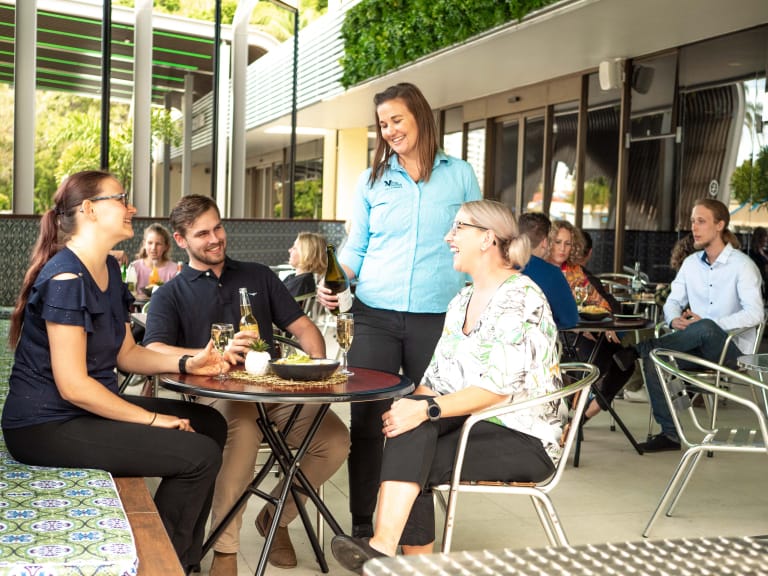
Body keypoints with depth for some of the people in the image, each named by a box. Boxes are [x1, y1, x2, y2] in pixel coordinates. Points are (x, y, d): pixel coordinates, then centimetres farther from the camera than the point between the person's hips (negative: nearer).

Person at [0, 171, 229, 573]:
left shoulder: (108, 269, 9)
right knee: (200, 455, -17)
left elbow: (125, 353, 12)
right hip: (48, 426, -10)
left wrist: (187, 363, -3)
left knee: (209, 423, 12)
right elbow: (72, 385, -24)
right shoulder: (66, 279, -21)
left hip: (89, 407, 10)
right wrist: (152, 419, -18)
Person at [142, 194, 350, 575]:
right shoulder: (170, 295, 9)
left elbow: (301, 326, 16)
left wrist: (317, 359, -8)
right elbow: (154, 353, -9)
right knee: (243, 431, -39)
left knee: (335, 441, -22)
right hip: (214, 394, -3)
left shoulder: (258, 276, 19)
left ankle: (276, 518, 5)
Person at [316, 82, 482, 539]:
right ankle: (362, 526, 11)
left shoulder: (459, 175, 7)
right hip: (376, 314, 1)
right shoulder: (372, 180, 11)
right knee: (367, 419, 0)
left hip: (438, 316, -1)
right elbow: (356, 249, 12)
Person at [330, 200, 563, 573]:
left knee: (410, 461, -26)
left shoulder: (520, 298, -13)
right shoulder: (461, 302, 15)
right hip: (473, 425, 7)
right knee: (410, 429, -24)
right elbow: (437, 377, 10)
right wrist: (410, 407, -11)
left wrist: (427, 409, -31)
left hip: (522, 440, -7)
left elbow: (497, 388, -23)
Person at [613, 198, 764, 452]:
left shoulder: (742, 265, -8)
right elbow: (673, 301, 13)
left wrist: (709, 323, -25)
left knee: (706, 328, -39)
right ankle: (669, 434, -17)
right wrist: (675, 319, -12)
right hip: (698, 346, 6)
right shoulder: (691, 263, 11)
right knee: (653, 359, -22)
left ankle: (637, 350, -30)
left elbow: (754, 314, -18)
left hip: (732, 348, -6)